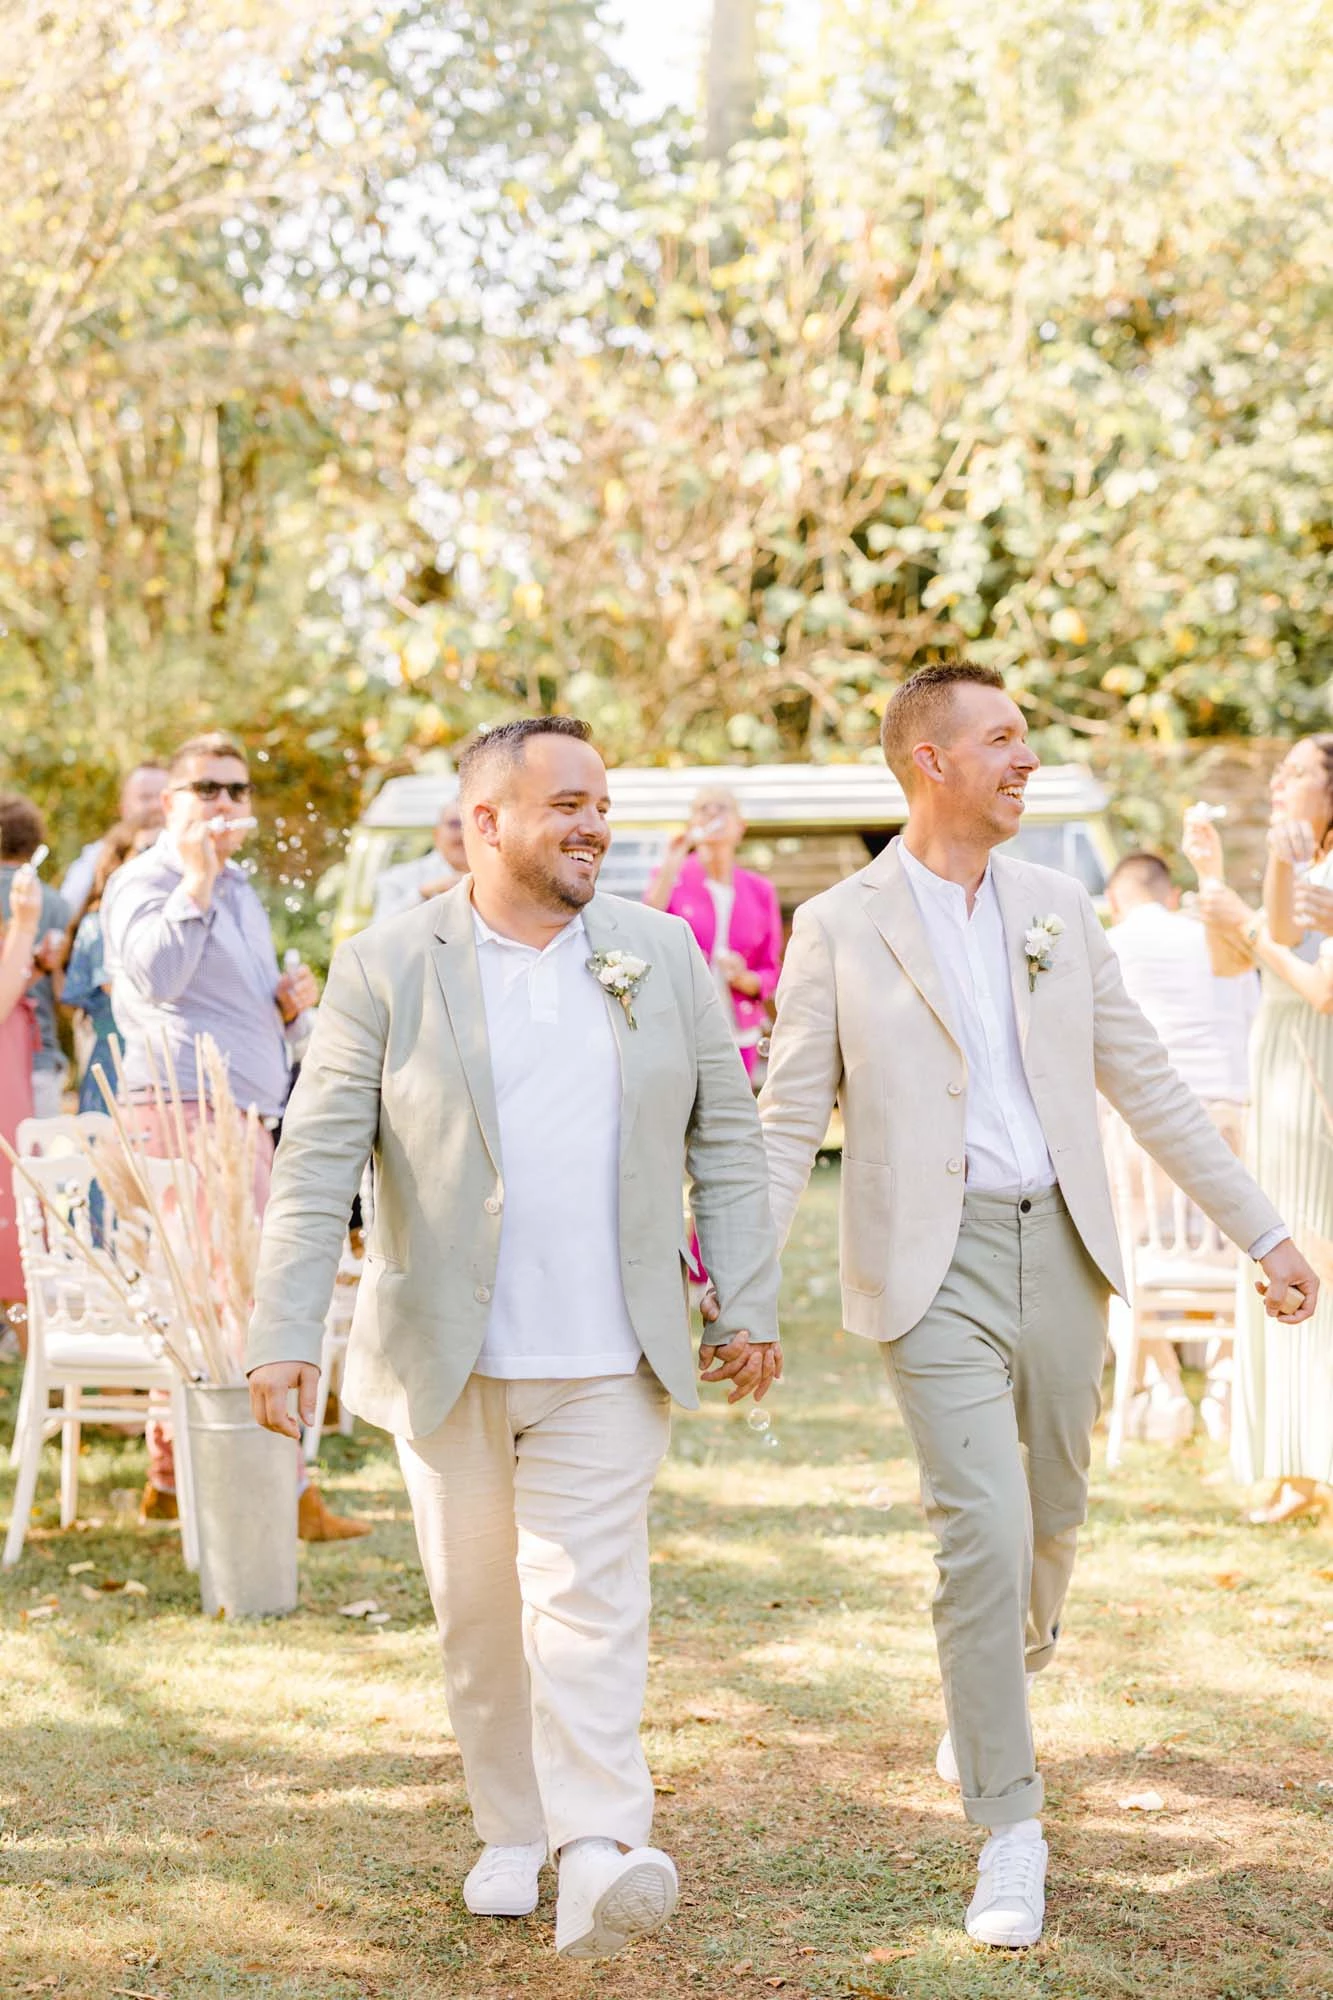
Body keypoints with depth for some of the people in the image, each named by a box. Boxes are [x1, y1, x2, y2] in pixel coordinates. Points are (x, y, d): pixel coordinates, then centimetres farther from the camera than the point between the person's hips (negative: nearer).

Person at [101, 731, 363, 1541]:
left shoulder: (240, 892, 23)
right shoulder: (146, 881, -4)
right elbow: (156, 975, -22)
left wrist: (289, 1003, 10)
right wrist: (195, 880, -18)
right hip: (185, 1103, -10)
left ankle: (172, 1479, 22)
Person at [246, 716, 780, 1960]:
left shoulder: (661, 954, 5)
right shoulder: (385, 969, -3)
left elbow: (726, 1139, 9)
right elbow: (317, 1162, -6)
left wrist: (748, 1304, 5)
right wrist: (283, 1334, -13)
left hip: (606, 1365, 0)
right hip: (447, 1361, 0)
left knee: (588, 1602, -10)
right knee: (480, 1611, 11)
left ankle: (596, 1859, -16)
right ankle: (512, 1832, 27)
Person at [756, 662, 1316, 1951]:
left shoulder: (1055, 908, 8)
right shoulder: (838, 929, -2)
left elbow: (1142, 1082, 12)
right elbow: (788, 1123, -1)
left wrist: (1261, 1230, 11)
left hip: (1059, 1250, 4)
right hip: (934, 1264, -4)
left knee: (1051, 1519, 14)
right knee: (981, 1534, -11)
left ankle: (999, 1682, 45)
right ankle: (1009, 1833, -1)